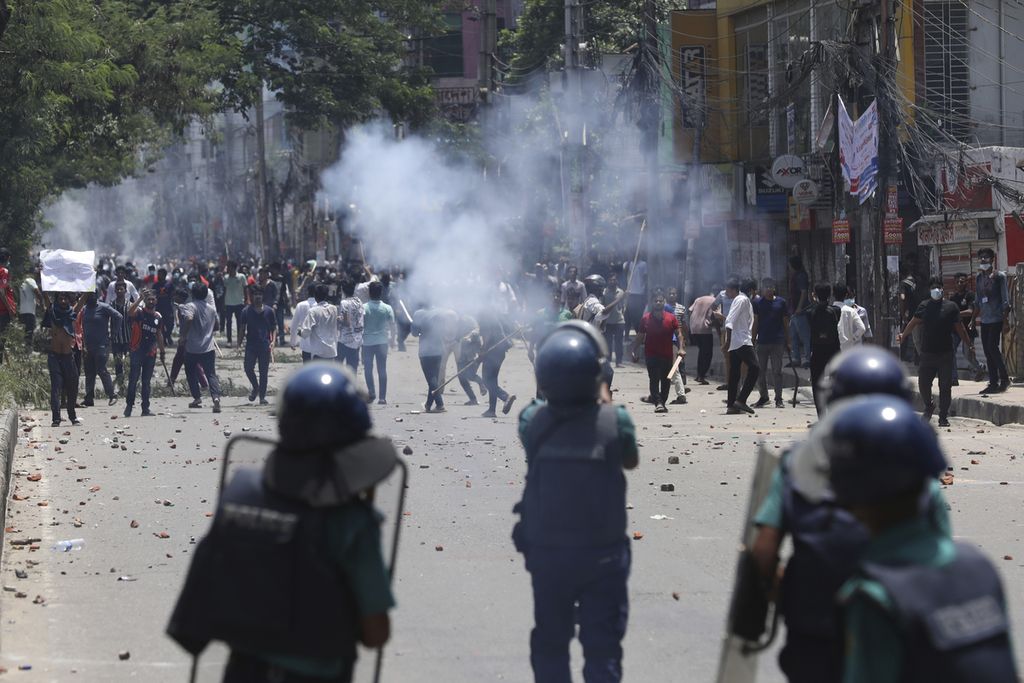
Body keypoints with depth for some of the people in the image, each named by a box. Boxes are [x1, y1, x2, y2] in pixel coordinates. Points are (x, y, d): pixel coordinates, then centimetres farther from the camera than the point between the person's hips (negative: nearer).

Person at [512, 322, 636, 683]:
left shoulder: (532, 420, -11)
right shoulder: (615, 421, -16)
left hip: (545, 553, 2)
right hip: (602, 555, -2)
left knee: (549, 643, 17)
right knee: (603, 647, 6)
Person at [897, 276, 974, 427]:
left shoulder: (951, 307, 2)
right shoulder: (924, 306, 6)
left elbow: (959, 328, 6)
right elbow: (914, 323, 3)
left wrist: (969, 346, 7)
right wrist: (903, 335, -12)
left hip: (945, 354, -1)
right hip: (927, 352, 1)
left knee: (945, 386, -1)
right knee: (923, 383, 2)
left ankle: (943, 416, 9)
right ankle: (928, 407, 28)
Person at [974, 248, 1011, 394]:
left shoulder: (999, 276, -4)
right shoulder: (979, 278, 13)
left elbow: (1005, 299, -7)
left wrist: (1005, 319, -12)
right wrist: (974, 318, 15)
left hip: (996, 319, -6)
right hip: (984, 320, 6)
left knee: (993, 347, -14)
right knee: (988, 352, 5)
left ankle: (1004, 380, -5)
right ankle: (993, 383, 8)